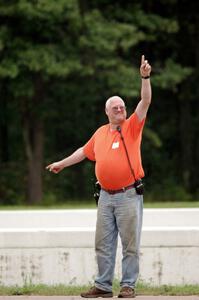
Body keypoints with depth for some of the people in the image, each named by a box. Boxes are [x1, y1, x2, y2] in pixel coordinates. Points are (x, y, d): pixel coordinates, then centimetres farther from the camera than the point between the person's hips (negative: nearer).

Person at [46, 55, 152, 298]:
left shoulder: (131, 127, 0)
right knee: (103, 244, 6)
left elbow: (145, 102, -12)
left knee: (130, 244, -3)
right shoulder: (100, 133, 14)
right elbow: (85, 151, 30)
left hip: (129, 195, -5)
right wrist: (62, 163, 39)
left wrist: (145, 77, -24)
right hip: (106, 196, 5)